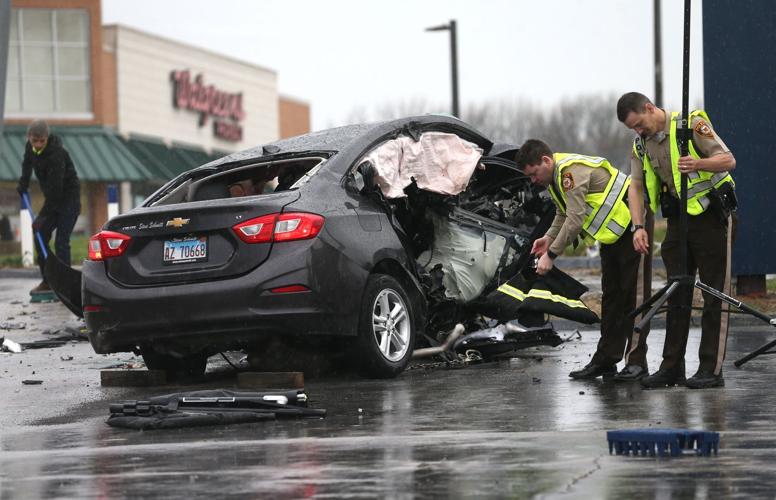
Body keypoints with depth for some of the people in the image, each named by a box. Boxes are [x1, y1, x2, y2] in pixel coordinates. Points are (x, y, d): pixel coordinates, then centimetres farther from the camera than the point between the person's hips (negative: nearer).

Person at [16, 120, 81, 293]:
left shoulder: (56, 154, -29)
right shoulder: (30, 147, -3)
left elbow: (55, 188, -29)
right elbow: (27, 164, 24)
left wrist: (43, 216, -26)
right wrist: (23, 184, 14)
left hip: (68, 199, -8)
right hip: (53, 199, 8)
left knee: (61, 242, -15)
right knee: (40, 236, 5)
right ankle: (47, 281, 12)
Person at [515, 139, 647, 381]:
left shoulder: (571, 171, -25)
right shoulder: (555, 176, 7)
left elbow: (575, 220, -30)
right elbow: (563, 214, 19)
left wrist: (551, 254, -27)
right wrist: (549, 238, 2)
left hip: (631, 224, -11)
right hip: (612, 230, 11)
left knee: (632, 294, -9)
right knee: (610, 295, 11)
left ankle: (637, 361, -7)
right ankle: (605, 360, 14)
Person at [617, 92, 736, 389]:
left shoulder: (692, 124, -11)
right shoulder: (641, 145, 9)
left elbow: (729, 161, -14)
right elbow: (636, 186, 6)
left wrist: (699, 164, -33)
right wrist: (638, 226, -7)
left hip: (709, 216, -7)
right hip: (677, 220, 7)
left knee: (714, 295, -5)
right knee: (677, 296, 8)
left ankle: (711, 370, -4)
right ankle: (672, 368, 11)